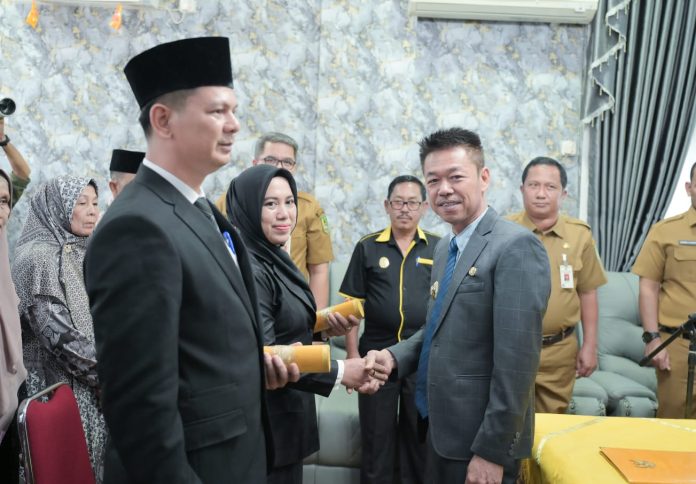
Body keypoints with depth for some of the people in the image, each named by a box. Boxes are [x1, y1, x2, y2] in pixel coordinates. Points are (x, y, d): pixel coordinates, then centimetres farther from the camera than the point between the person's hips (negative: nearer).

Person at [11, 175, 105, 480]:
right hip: (62, 388, -7)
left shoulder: (82, 254, 11)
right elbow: (58, 333, -19)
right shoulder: (38, 257, -13)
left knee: (93, 462, 12)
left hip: (95, 387, 7)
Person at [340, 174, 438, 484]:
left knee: (420, 437, 13)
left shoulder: (439, 248, 3)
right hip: (376, 353, 0)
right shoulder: (367, 248, 2)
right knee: (376, 438, 10)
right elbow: (353, 305, 2)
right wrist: (352, 353, -4)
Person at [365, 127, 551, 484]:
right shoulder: (444, 248, 9)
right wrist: (394, 355, -2)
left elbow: (516, 360, -22)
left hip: (478, 438, -8)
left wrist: (492, 451, -20)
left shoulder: (515, 246, -19)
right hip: (439, 427, 8)